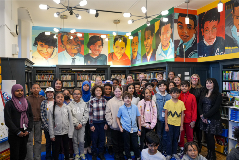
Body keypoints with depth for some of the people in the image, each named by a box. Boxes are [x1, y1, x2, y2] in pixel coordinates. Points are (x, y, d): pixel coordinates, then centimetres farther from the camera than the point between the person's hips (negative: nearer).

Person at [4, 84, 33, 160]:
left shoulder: (27, 103, 10)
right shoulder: (9, 104, -4)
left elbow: (31, 117, 10)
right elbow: (8, 120, -8)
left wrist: (28, 130, -2)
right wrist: (17, 132, -11)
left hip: (25, 133, 4)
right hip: (14, 134, -4)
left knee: (23, 153, 11)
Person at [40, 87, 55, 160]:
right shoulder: (43, 103, 2)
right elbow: (42, 115, -3)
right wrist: (47, 125, -10)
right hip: (47, 126, 0)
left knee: (54, 142, 9)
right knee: (48, 142, 8)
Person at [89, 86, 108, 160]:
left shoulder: (104, 100, 0)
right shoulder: (91, 101, -4)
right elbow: (90, 113, -4)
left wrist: (106, 123, 1)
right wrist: (91, 124, -6)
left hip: (102, 122, 2)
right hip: (95, 122, -1)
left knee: (102, 138, 9)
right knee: (94, 139, 7)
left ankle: (101, 153, 27)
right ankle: (94, 154, 26)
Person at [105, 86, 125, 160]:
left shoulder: (124, 101, 1)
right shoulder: (110, 102, -3)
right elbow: (108, 113, -3)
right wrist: (110, 122, -9)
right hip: (114, 126, -1)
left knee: (122, 141, 15)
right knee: (115, 141, 11)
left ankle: (121, 154, 32)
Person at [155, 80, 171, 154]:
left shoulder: (169, 96, 5)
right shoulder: (155, 96, -2)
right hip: (159, 118, -2)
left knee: (165, 135, 12)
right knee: (158, 135, 7)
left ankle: (164, 149, 27)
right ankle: (158, 149, 21)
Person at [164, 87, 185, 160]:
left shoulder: (181, 103, -1)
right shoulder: (168, 102, -5)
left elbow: (182, 115, 3)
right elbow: (166, 114, -2)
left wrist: (181, 126, 1)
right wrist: (166, 125, -5)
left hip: (178, 124, 2)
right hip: (170, 124, -1)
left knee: (175, 139, 12)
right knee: (169, 140, 5)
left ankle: (174, 153, 28)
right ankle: (169, 154, 19)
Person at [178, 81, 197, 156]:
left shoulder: (192, 97, -2)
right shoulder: (178, 96, 1)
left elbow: (194, 109, -2)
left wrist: (193, 120, -6)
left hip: (189, 120, -1)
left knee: (190, 136, 9)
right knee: (180, 135, 10)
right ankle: (181, 148, 26)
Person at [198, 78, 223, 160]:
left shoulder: (218, 95, -5)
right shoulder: (203, 94, 11)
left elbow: (216, 108, -13)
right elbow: (199, 105, 7)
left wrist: (205, 116, -14)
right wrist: (202, 115, -8)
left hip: (213, 119, -5)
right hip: (204, 119, 5)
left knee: (210, 136, -2)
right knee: (207, 136, 9)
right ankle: (209, 153, 24)